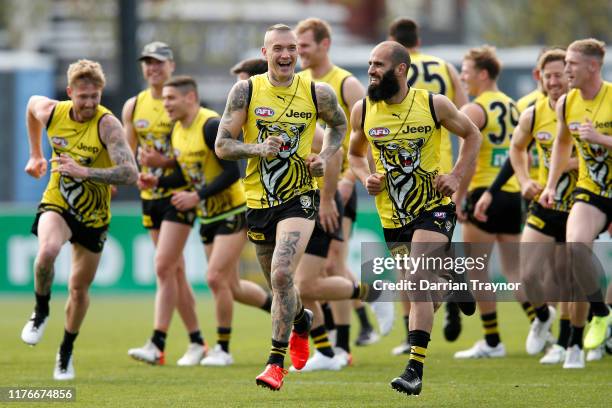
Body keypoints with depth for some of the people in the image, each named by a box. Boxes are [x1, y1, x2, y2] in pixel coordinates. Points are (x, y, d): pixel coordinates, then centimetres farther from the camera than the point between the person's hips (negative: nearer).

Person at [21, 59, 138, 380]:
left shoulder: (107, 124, -23)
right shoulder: (51, 111, -11)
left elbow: (130, 173, -33)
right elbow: (32, 104, 16)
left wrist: (85, 172, -40)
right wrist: (36, 155, 21)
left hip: (93, 215, -1)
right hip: (57, 204, 1)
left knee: (79, 287, 9)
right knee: (47, 251, -32)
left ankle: (66, 352, 32)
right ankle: (41, 311, -4)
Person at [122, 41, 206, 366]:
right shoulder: (133, 106, 10)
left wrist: (164, 162, -22)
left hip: (179, 194, -6)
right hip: (150, 196, 6)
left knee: (163, 268, -14)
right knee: (175, 270, 10)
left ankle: (157, 345, -17)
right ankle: (196, 342, 18)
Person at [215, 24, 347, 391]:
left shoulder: (317, 93, -3)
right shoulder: (246, 91, -4)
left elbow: (339, 124, 18)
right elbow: (222, 145, -5)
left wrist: (326, 158, 0)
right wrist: (258, 148, -23)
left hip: (299, 197, -2)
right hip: (259, 200, 2)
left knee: (282, 274, -22)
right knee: (278, 282, 16)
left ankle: (277, 362, -15)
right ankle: (302, 320, 51)